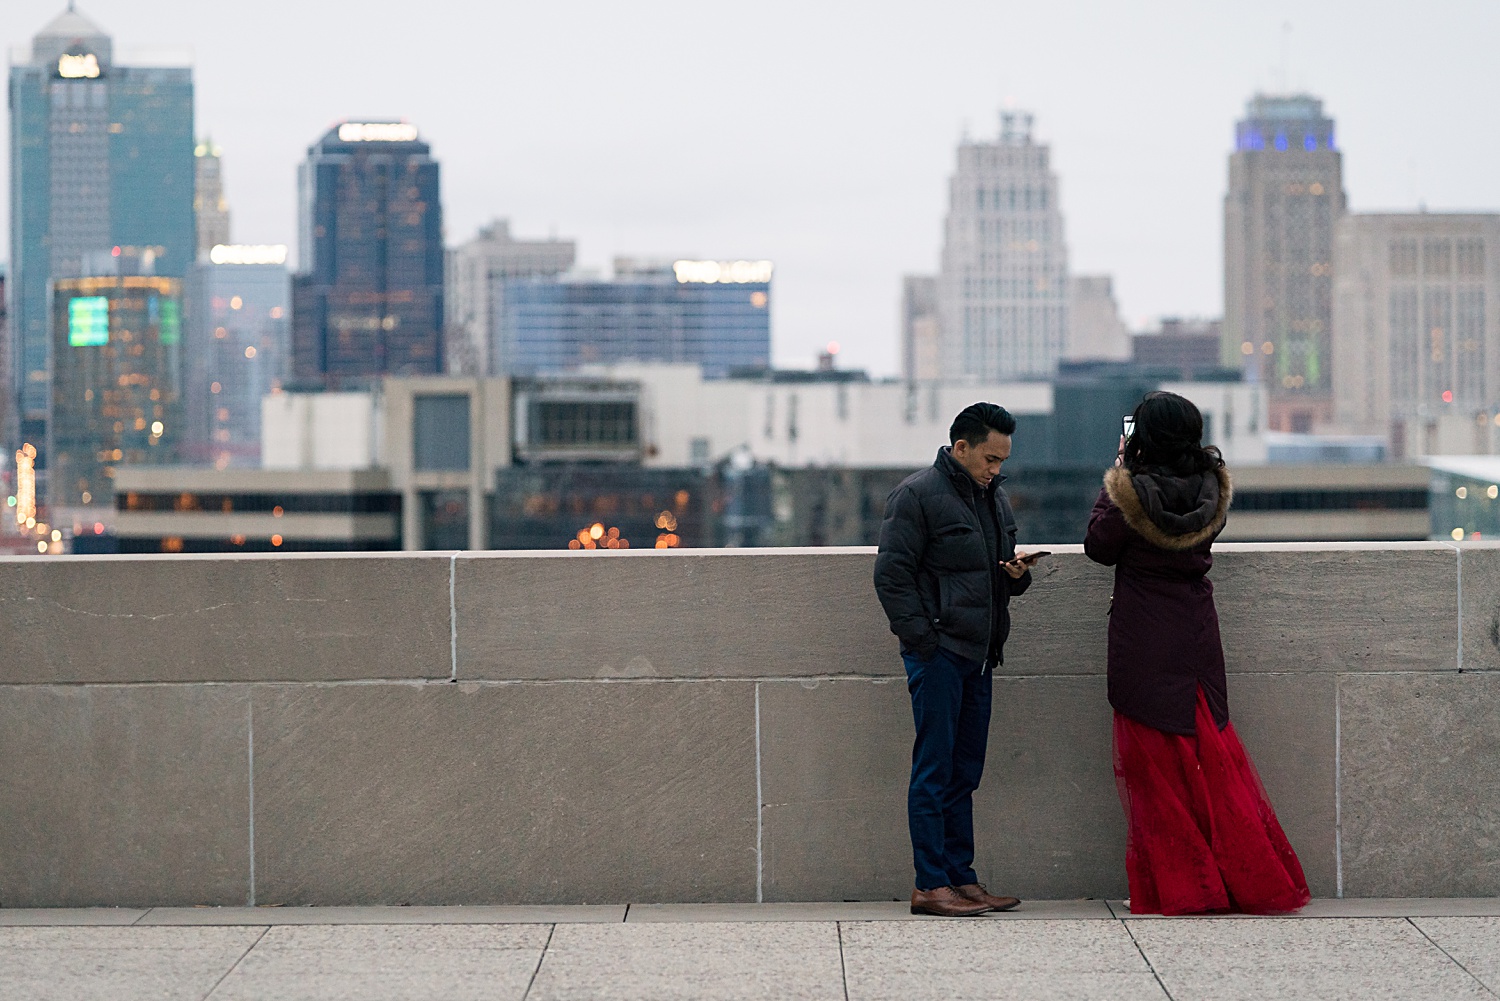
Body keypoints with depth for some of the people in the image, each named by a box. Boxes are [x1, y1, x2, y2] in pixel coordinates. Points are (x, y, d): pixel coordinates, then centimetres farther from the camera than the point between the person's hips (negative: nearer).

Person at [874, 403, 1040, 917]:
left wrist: (1017, 573, 5)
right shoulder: (917, 494, -7)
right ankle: (930, 885, -3)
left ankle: (961, 877, 15)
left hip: (978, 654, 8)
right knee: (934, 770, -5)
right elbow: (891, 575, -11)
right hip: (938, 653, -8)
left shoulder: (993, 497, 19)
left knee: (964, 773, 10)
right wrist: (922, 639, -16)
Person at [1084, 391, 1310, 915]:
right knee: (1212, 759, 13)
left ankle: (1180, 887, 5)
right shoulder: (1211, 488, -1)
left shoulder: (1130, 490, -16)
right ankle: (1252, 879, 15)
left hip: (1143, 648, -5)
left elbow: (1099, 547, -3)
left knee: (1155, 763, 4)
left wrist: (1119, 472, 1)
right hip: (1197, 635, 5)